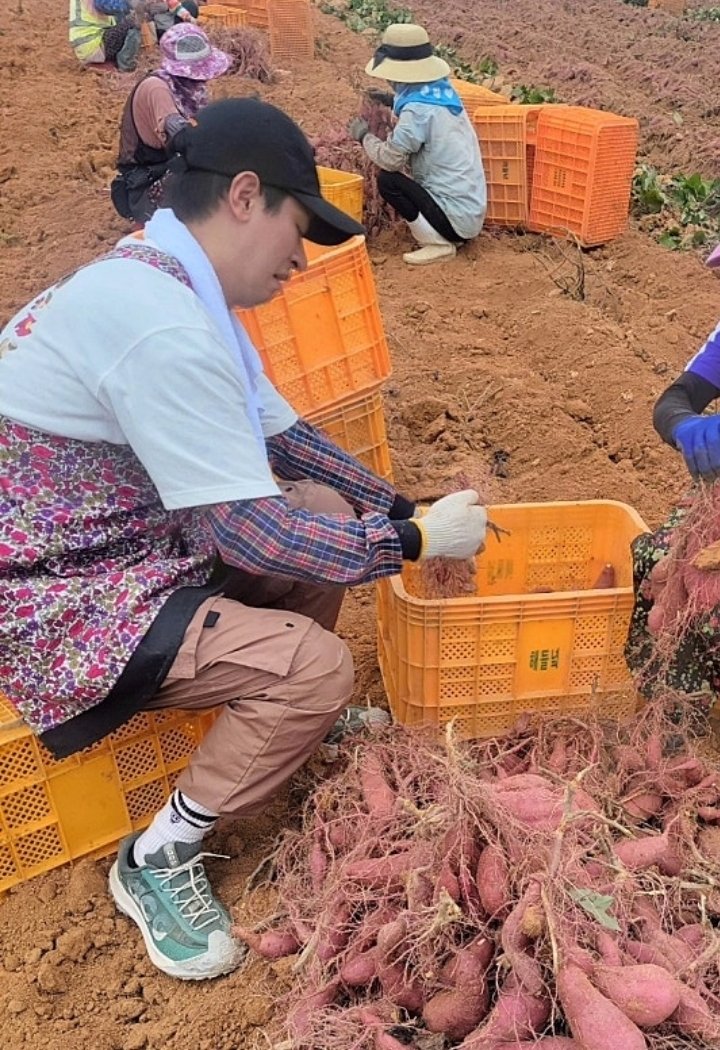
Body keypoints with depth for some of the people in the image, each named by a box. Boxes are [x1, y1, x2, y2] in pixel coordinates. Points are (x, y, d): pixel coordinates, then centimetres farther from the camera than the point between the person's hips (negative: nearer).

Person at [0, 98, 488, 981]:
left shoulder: (161, 281, 5)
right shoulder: (164, 327, -28)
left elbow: (283, 436, 11)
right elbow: (252, 537, -26)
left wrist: (402, 505, 6)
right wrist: (414, 540, -14)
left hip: (129, 535, 10)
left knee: (326, 509, 6)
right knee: (315, 666, -19)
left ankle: (293, 720, 24)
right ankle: (157, 863, 2)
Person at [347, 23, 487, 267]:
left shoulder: (418, 109, -20)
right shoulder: (441, 91, 6)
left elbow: (390, 159, -17)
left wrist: (364, 137, 0)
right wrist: (394, 101, 20)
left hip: (456, 216, -9)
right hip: (472, 209, 9)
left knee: (387, 180, -11)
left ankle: (438, 243, -8)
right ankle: (446, 236, 14)